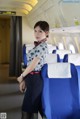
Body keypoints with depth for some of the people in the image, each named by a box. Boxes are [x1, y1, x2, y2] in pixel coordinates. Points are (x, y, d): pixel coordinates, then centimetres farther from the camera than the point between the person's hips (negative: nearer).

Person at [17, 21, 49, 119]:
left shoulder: (43, 46, -15)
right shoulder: (37, 45, 15)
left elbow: (33, 64, -18)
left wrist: (21, 76, -4)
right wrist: (24, 80, 13)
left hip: (35, 79, -9)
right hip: (32, 79, 9)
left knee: (28, 109, -2)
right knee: (32, 108, 15)